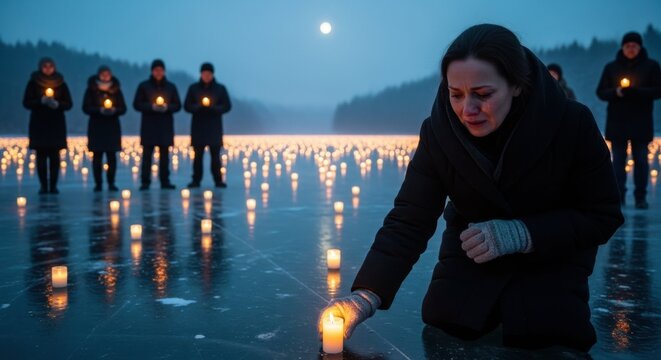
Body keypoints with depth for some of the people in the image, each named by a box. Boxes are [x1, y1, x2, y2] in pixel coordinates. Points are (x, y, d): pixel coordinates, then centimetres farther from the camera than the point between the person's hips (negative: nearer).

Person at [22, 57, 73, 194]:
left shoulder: (61, 84, 7)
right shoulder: (33, 83, 4)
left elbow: (69, 104, 5)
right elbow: (26, 102, 0)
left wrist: (57, 104, -14)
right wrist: (41, 101, -16)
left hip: (57, 124, 1)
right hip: (38, 124, -1)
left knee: (54, 156, -4)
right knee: (41, 155, -3)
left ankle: (53, 185, -2)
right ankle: (43, 185, 0)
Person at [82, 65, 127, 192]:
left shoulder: (116, 90, 8)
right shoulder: (91, 90, 3)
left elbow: (123, 108, 6)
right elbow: (86, 108, -2)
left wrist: (115, 110, -14)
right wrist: (99, 110, -17)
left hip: (113, 127, 1)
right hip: (96, 126, -1)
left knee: (111, 155, -3)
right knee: (97, 155, -2)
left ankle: (111, 183, 2)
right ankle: (98, 183, 2)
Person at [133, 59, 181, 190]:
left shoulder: (171, 87, 10)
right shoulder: (144, 86, 4)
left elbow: (178, 105, 9)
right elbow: (137, 104, 1)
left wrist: (167, 107, -11)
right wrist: (151, 107, -14)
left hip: (166, 125, 2)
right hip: (148, 125, -2)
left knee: (164, 154, 2)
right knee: (147, 153, -5)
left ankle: (165, 180, 6)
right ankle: (145, 181, -3)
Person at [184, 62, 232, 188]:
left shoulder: (220, 88, 5)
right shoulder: (193, 88, 6)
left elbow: (227, 106, 2)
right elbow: (187, 106, 3)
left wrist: (213, 108, -14)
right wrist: (198, 107, -16)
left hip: (215, 126, 0)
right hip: (198, 126, 0)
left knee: (215, 155, -3)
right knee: (198, 155, -1)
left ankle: (218, 180, 0)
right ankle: (196, 180, 3)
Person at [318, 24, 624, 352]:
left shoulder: (572, 123, -27)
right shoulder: (438, 132, -23)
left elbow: (603, 217, -18)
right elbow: (408, 222, -23)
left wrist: (521, 235, -32)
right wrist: (366, 296, -37)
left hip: (553, 254, -1)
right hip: (472, 250, 2)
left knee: (542, 332, -22)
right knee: (443, 319, -16)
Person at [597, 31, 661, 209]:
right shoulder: (611, 67, 8)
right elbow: (600, 92, 6)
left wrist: (636, 92, -18)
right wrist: (615, 92, -15)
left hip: (641, 122, -1)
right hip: (616, 122, 1)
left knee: (641, 160, 0)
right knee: (618, 161, 1)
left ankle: (641, 198, 6)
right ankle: (619, 198, 4)